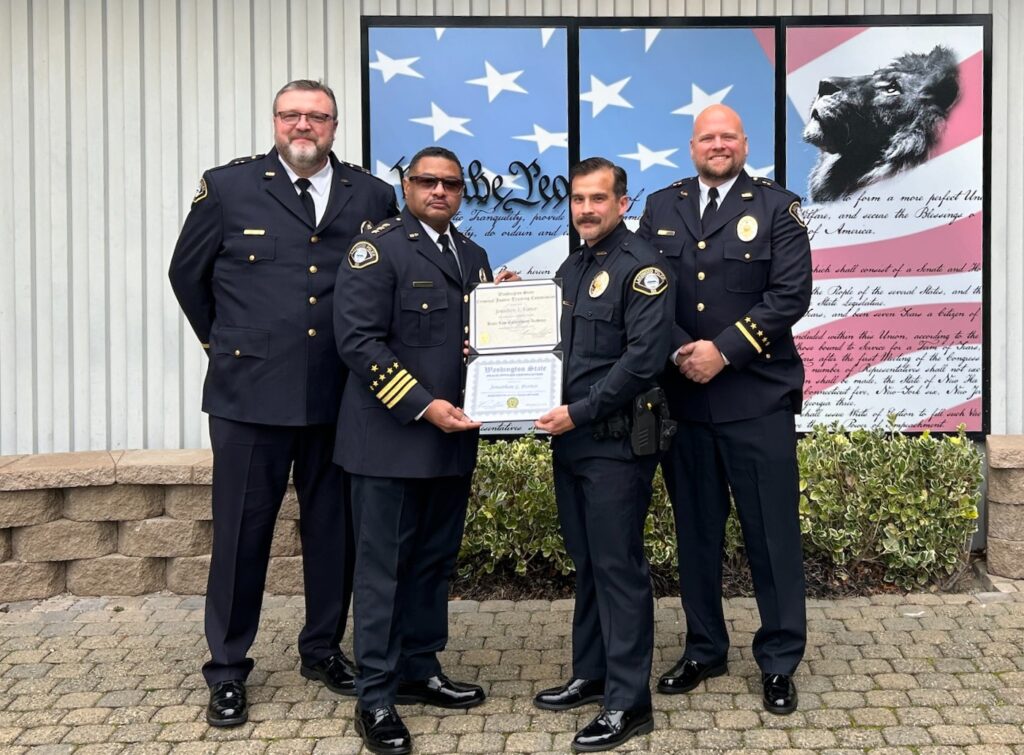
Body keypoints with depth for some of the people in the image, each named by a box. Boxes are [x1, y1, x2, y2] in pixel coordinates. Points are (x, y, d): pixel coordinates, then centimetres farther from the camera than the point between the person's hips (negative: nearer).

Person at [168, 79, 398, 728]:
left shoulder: (373, 195, 5)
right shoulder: (228, 187, 1)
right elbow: (188, 273, 12)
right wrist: (224, 341, 13)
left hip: (339, 396, 2)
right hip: (250, 391, -2)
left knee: (334, 528, 12)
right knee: (241, 531, 5)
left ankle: (323, 649, 31)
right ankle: (228, 668, 20)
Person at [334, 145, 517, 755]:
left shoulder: (474, 256, 16)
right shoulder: (377, 248, -7)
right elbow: (358, 339, -16)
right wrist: (423, 406, -20)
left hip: (452, 438, 7)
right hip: (391, 439, -7)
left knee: (434, 562, 16)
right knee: (383, 567, 2)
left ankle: (420, 671, 30)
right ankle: (376, 697, 12)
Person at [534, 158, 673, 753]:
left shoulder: (641, 266, -11)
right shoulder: (572, 268, 16)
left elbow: (644, 356, -20)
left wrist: (579, 411, -20)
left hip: (617, 442, -8)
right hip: (571, 438, 8)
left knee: (619, 567, -2)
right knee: (587, 562, 16)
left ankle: (628, 703, 7)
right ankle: (592, 675, 29)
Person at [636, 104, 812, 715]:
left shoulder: (778, 207, 2)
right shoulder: (661, 208, 11)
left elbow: (791, 294, -8)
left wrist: (723, 351, -15)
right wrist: (679, 352, -10)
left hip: (759, 399, -3)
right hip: (684, 398, 3)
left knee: (773, 533, 3)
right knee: (696, 531, 12)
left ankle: (780, 661, 18)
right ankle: (704, 650, 27)